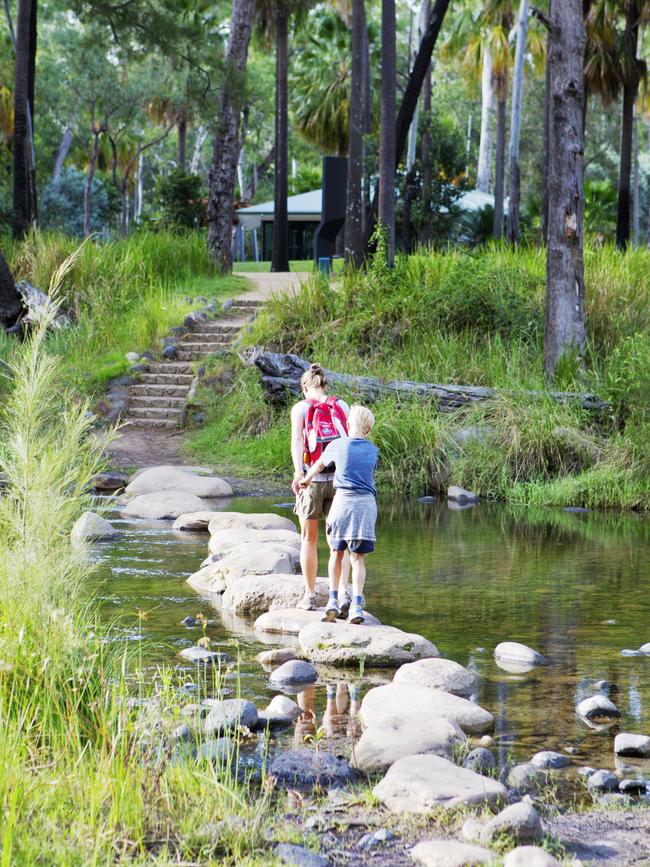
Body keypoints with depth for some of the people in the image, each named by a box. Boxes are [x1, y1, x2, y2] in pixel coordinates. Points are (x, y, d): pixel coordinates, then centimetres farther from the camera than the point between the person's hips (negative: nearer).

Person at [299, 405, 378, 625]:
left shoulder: (338, 445, 3)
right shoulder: (373, 450, 10)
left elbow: (318, 466, 19)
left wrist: (306, 480, 41)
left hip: (343, 500, -1)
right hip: (367, 503, 1)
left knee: (337, 552, 14)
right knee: (358, 557, 3)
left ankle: (333, 600, 11)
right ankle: (357, 605, -7)